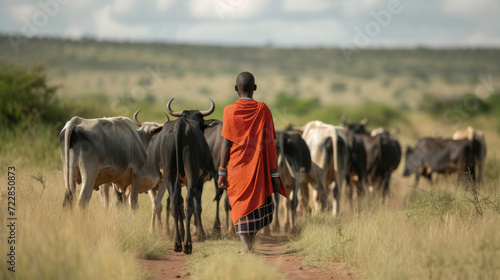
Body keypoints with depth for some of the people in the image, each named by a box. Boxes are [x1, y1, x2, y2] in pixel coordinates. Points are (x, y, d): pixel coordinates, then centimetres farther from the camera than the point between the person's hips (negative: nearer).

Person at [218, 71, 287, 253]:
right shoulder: (263, 110, -4)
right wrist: (274, 173, -3)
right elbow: (269, 144, -6)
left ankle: (246, 246, -4)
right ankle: (251, 243, 19)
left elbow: (226, 143, -8)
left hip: (236, 168, 0)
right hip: (259, 169, 1)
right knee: (260, 202, 18)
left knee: (240, 205, 7)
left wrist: (222, 172, -3)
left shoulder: (230, 111, -5)